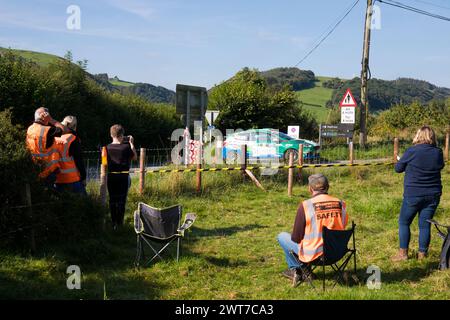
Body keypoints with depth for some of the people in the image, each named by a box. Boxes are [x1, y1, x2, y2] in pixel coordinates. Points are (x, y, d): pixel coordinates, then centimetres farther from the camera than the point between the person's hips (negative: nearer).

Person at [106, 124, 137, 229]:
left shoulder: (107, 148, -4)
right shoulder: (126, 147, -11)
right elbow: (135, 157, 3)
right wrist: (131, 143, 8)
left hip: (111, 177, 2)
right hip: (123, 177, -2)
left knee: (112, 200, 10)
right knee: (121, 201, 6)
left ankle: (114, 224, 14)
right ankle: (120, 223, 7)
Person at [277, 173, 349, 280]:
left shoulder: (305, 205, -17)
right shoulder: (341, 204, -5)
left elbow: (296, 238, -10)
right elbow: (343, 227, 9)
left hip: (313, 255, -5)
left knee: (282, 236, 16)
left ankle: (295, 269, 24)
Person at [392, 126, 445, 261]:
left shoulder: (411, 152, -14)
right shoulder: (438, 153, -2)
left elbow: (398, 168, -2)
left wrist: (400, 160, 18)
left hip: (413, 195, -3)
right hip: (433, 195, 4)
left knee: (404, 222, 10)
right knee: (425, 225, 10)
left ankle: (403, 253, 11)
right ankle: (422, 253, 17)